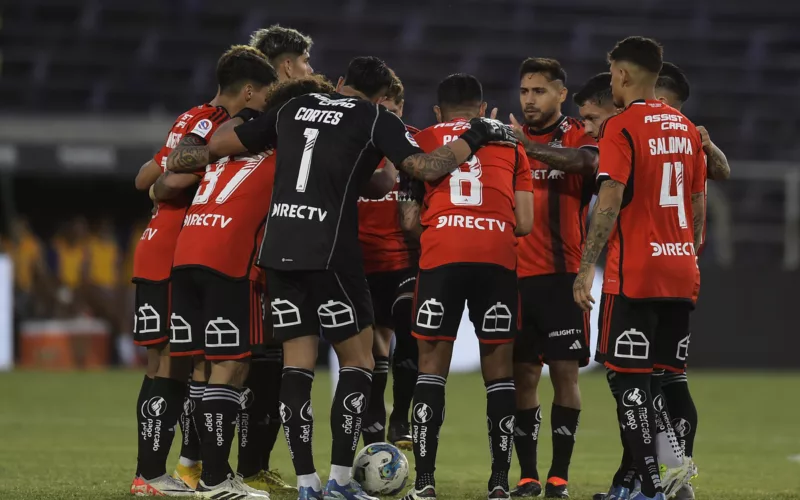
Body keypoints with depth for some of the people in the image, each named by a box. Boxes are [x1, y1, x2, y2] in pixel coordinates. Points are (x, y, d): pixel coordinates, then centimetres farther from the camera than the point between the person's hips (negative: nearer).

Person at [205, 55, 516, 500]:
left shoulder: (294, 109, 16)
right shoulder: (376, 119, 2)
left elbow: (219, 145, 18)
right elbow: (424, 167, -10)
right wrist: (474, 139, 4)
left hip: (279, 247, 5)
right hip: (329, 252, -5)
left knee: (298, 363, 7)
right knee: (358, 360, 6)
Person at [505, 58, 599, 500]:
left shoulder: (577, 137, 0)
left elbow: (586, 160, -24)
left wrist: (530, 146, -36)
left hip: (562, 275, -3)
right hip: (516, 275, 3)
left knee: (565, 371, -4)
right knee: (522, 375, 4)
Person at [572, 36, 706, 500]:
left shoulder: (622, 127, -10)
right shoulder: (686, 128, 12)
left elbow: (609, 203, -16)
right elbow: (699, 205, 15)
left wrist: (587, 268, -13)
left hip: (634, 275, -7)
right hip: (681, 275, 7)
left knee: (631, 378, -3)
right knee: (660, 378, 14)